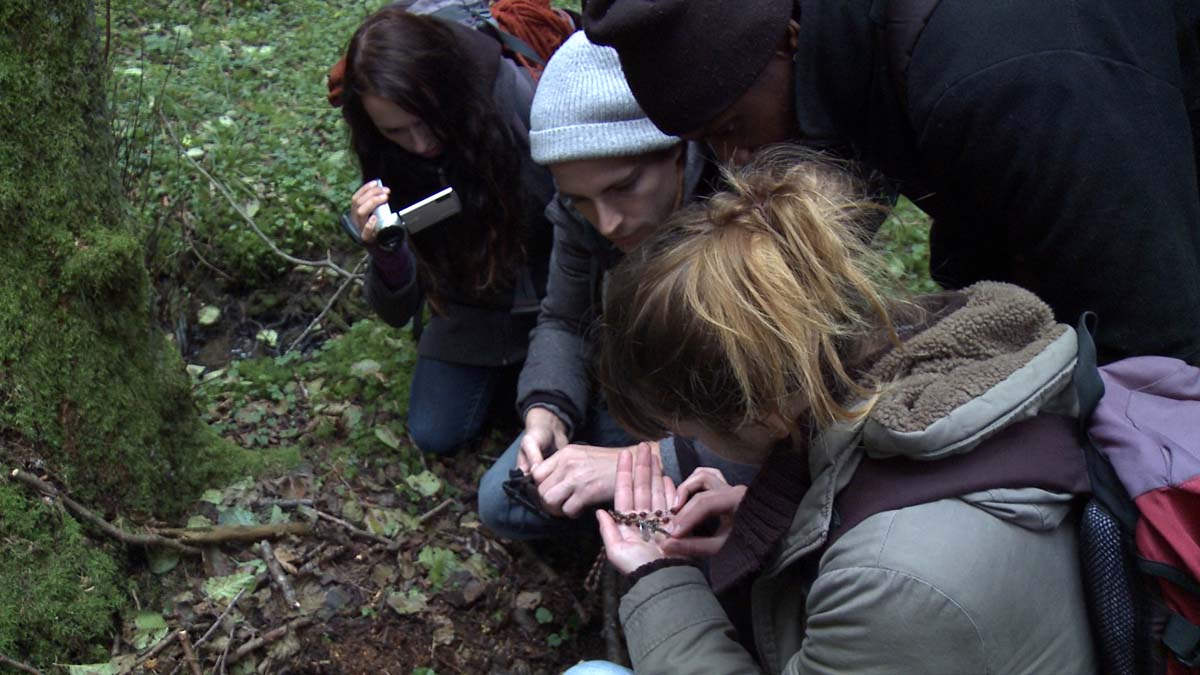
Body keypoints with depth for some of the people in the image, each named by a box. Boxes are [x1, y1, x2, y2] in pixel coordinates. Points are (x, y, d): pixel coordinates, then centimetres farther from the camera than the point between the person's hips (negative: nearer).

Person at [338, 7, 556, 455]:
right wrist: (384, 250, -37)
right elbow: (398, 312, -14)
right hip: (471, 313, 4)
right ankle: (503, 370, 26)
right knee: (433, 435, -1)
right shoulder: (384, 163, -16)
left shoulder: (525, 104, -30)